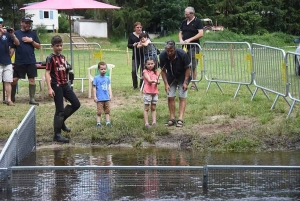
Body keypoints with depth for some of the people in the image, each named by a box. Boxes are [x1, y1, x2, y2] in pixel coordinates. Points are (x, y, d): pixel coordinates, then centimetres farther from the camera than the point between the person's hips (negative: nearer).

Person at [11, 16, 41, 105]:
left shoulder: (33, 34, 8)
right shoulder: (16, 33, 2)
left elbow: (39, 46, 9)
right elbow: (12, 47, 2)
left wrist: (31, 41, -7)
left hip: (31, 61, 2)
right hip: (19, 62, -1)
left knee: (32, 80, 1)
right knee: (14, 79, 2)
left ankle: (32, 99, 8)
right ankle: (12, 97, 17)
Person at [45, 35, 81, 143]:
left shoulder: (63, 57, 12)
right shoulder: (51, 58, -9)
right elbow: (47, 73, -14)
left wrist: (68, 70, 5)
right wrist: (49, 88, -21)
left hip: (65, 85, 7)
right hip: (56, 86, -7)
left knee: (76, 104, 6)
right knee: (60, 110, -6)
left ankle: (61, 121, 23)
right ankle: (57, 135, 1)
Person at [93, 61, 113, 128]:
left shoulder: (107, 78, 6)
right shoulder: (96, 78, -7)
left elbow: (109, 87, 11)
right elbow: (94, 88, -6)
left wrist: (110, 95, 6)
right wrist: (95, 97, -8)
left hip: (107, 98, 4)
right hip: (100, 98, -4)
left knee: (107, 110, 10)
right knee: (99, 111, 0)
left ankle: (108, 122, 18)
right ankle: (98, 123, 8)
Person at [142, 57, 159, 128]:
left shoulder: (156, 72, 11)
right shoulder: (145, 71, -5)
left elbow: (157, 81, 2)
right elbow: (149, 80, -17)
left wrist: (157, 82, -21)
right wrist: (154, 80, -36)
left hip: (155, 92, 5)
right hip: (147, 92, -5)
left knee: (153, 108, 10)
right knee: (146, 108, -1)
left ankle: (154, 122, 14)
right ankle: (146, 123, -2)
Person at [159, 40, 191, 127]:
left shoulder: (182, 54, -30)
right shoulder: (162, 56, -24)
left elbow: (187, 68, -15)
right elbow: (163, 70, -10)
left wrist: (185, 82, -17)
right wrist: (166, 84, -15)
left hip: (182, 77, -2)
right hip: (171, 77, 2)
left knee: (182, 97, -8)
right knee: (170, 97, -3)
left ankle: (180, 119, -10)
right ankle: (172, 118, 4)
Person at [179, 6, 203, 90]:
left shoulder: (198, 22, -4)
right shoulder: (184, 22, 14)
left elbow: (201, 34, -12)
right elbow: (180, 33, 20)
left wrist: (190, 39, -17)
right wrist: (181, 39, -2)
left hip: (193, 46, -6)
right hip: (185, 46, 6)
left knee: (193, 66, -3)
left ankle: (193, 84, 3)